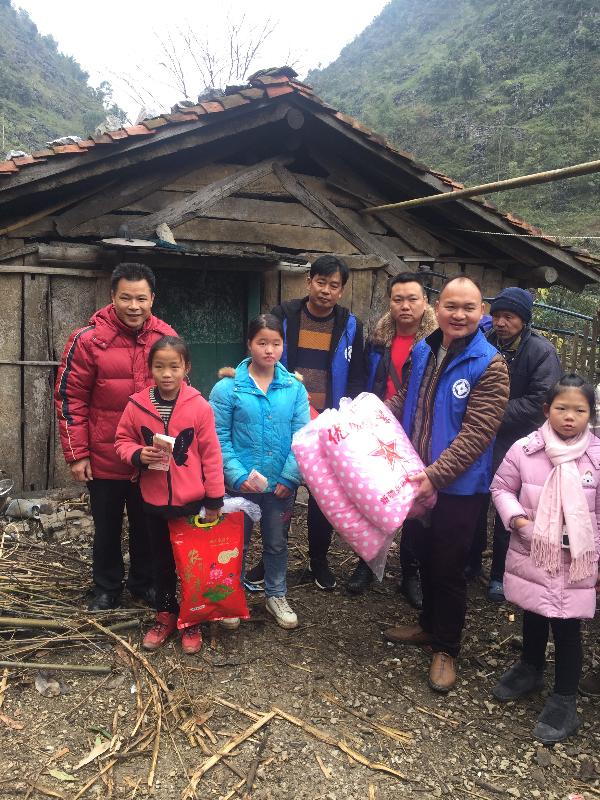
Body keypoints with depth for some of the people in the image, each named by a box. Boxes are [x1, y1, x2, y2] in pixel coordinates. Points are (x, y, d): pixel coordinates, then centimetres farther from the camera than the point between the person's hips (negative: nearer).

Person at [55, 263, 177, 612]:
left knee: (147, 525, 18)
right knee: (108, 527, 16)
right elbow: (70, 398, -10)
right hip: (104, 458, -2)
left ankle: (144, 582, 39)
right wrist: (77, 454, -10)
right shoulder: (88, 339, -14)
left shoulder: (166, 336, -3)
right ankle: (107, 588, 36)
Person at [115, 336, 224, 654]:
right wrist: (138, 455, -17)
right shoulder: (137, 404, -6)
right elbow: (122, 441, 5)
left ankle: (191, 620, 30)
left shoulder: (199, 406, -12)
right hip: (154, 501, 2)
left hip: (192, 501, -2)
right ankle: (165, 615, 37)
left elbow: (211, 455, -7)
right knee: (162, 560, 19)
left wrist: (214, 500, -5)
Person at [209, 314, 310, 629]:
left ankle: (276, 596, 38)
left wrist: (289, 477, -11)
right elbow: (220, 438, -9)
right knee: (236, 544, 14)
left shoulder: (295, 388, -2)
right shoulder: (227, 388, -9)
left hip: (281, 484, 2)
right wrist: (238, 475, -17)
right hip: (241, 483, -2)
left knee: (277, 543, 18)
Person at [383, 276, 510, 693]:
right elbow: (404, 400, 14)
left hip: (459, 487, -5)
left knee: (449, 567, 7)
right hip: (419, 478, 6)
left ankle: (446, 648, 26)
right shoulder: (422, 351, 2)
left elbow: (476, 433, -22)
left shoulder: (490, 365, -16)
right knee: (427, 557, 21)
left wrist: (436, 475, -27)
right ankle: (428, 624, 42)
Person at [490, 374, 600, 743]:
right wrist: (517, 519, -14)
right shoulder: (524, 449, -11)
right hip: (530, 556, 2)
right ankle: (531, 669, 48)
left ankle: (565, 700, 25)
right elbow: (501, 488, 3)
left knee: (567, 628, 6)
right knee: (533, 617, 22)